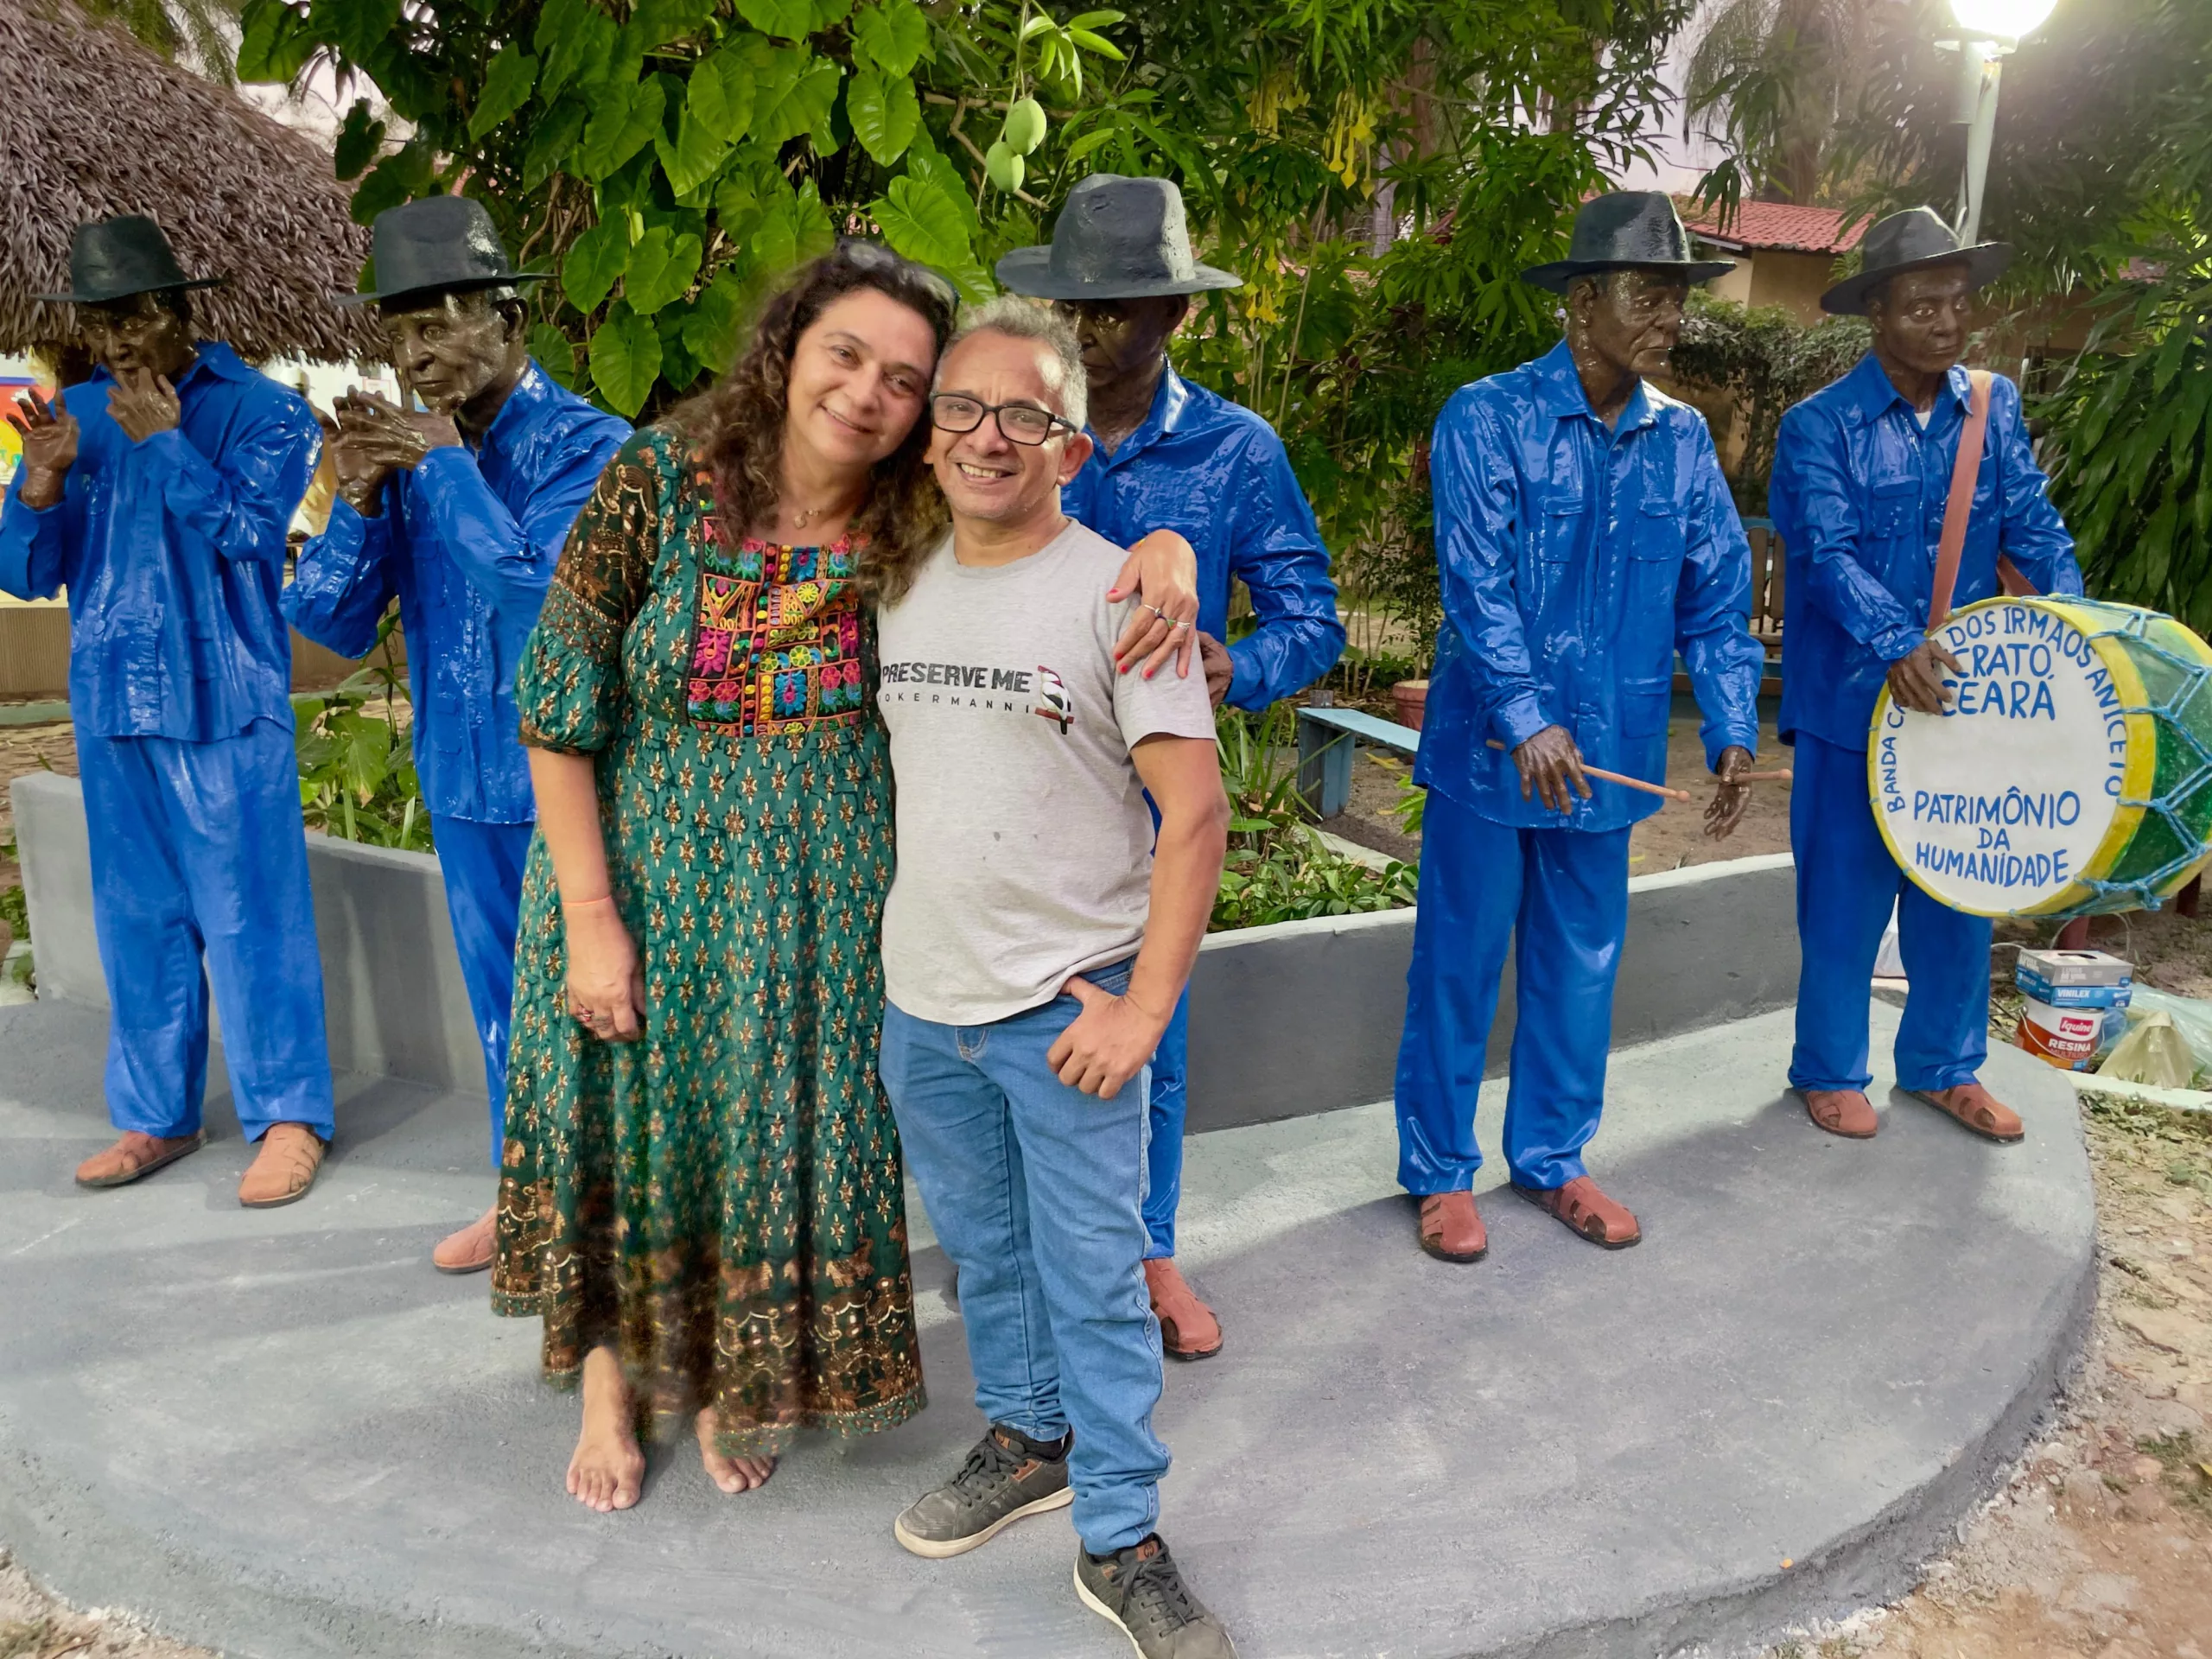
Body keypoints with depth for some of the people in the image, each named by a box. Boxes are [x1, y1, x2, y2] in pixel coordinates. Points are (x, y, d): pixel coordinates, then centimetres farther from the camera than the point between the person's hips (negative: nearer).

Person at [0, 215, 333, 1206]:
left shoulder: (261, 411, -3)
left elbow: (247, 534, -15)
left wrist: (165, 440, -15)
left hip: (224, 706, -5)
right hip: (110, 708, 5)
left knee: (249, 917, -3)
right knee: (138, 918, 12)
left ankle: (289, 1117, 7)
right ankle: (155, 1113, 24)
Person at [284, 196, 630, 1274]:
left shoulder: (585, 445, -13)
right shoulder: (403, 449, 4)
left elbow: (539, 589, -28)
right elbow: (331, 622, 3)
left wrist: (446, 464, -20)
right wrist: (358, 500, -12)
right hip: (462, 776, 6)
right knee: (502, 993, 18)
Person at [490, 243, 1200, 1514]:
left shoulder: (921, 530, -11)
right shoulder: (661, 480, -16)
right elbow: (557, 713, -12)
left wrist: (1167, 551, -28)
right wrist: (589, 917, -13)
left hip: (822, 891, 1)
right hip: (647, 870, -1)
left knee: (782, 1132, 13)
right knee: (626, 1118, 14)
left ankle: (736, 1379, 41)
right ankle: (610, 1380, 41)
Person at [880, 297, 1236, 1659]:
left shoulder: (1115, 593, -11)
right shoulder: (902, 583, 6)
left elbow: (1196, 810, -14)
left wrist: (1144, 1006, -18)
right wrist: (896, 949, 13)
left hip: (1067, 1004, -5)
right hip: (922, 998, 5)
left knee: (1093, 1274, 2)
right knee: (985, 1250, 20)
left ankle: (1121, 1544, 18)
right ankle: (1029, 1440, 42)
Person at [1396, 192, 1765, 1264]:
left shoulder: (1682, 439, 7)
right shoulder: (1487, 418, -9)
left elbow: (1715, 598, 8)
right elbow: (1477, 584, -17)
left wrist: (1733, 731, -1)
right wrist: (1528, 722, -26)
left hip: (1610, 753, 5)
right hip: (1491, 750, -5)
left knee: (1580, 967, 14)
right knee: (1460, 963, 5)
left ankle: (1552, 1157, 31)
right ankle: (1441, 1172, 21)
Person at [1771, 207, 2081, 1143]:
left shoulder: (1995, 408, 7)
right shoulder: (1819, 426, -8)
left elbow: (2031, 525, 3)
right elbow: (1828, 552, -18)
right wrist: (1895, 643, -33)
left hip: (1966, 690, 5)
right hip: (1854, 702, -4)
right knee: (1846, 893, 3)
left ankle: (1944, 1067, 29)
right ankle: (1830, 1071, 21)